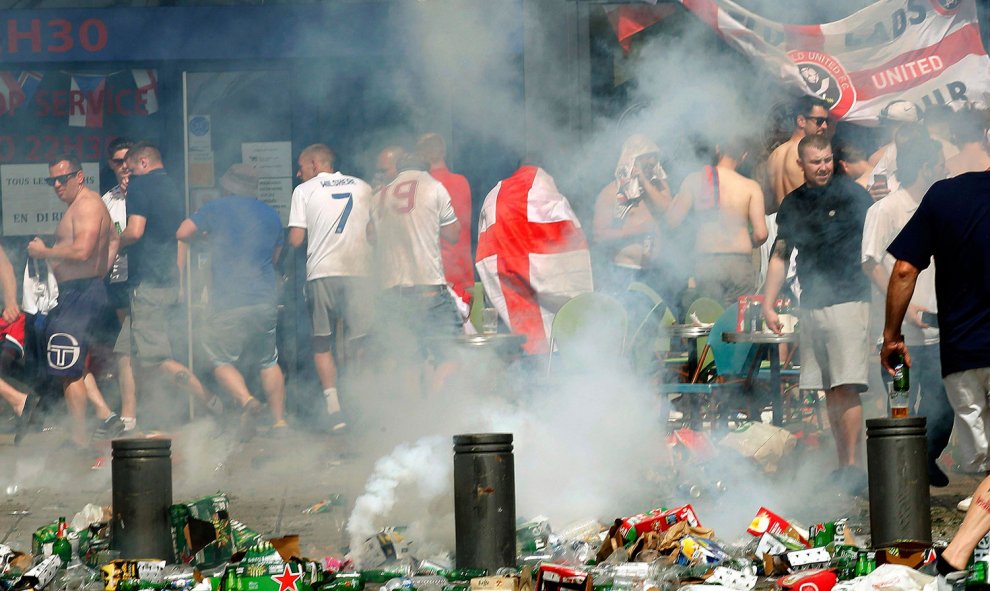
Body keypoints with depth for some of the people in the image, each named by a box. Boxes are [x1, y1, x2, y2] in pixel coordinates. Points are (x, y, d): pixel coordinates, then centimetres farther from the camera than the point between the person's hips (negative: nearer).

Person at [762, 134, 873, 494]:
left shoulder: (851, 195, -1)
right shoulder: (792, 204, 14)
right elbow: (780, 256, 20)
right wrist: (768, 305, 13)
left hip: (848, 300, -5)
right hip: (810, 306, 5)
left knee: (846, 389, -12)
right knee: (829, 392, 7)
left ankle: (853, 467, -9)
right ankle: (841, 466, 13)